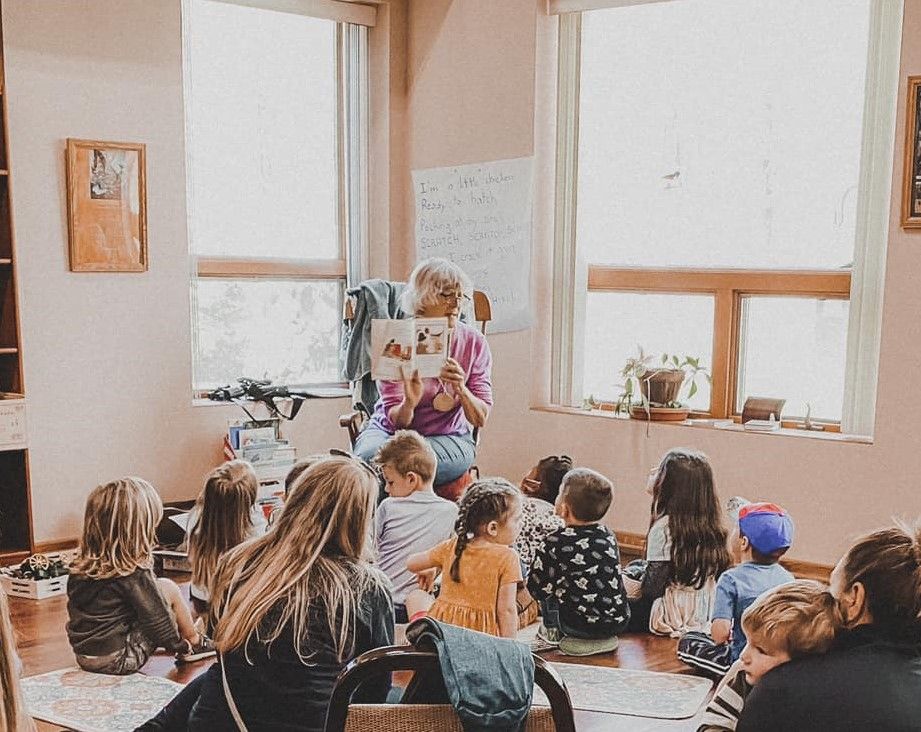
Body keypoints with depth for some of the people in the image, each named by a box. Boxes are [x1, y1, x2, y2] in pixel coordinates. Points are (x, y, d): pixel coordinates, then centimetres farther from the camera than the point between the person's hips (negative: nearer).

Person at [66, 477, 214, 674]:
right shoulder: (135, 573, -20)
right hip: (118, 660, -7)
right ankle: (194, 643, 19)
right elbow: (157, 619, -14)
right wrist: (179, 645, 4)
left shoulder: (80, 566, -1)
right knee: (168, 589, 1)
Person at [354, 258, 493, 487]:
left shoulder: (474, 343, -3)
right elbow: (395, 419, -11)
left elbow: (481, 418, -6)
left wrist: (461, 390, -27)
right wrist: (409, 404, -35)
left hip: (448, 436, 0)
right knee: (369, 456, -34)